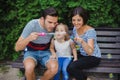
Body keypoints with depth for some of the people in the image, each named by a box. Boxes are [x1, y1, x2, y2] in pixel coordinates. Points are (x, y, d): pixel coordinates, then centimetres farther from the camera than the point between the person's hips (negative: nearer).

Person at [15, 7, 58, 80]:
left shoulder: (55, 26, -16)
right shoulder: (32, 25, -23)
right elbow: (17, 48, -22)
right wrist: (29, 38, -39)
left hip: (45, 52, 2)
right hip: (31, 52, -2)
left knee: (54, 67, -29)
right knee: (29, 67, -36)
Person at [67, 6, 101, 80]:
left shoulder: (90, 31, -24)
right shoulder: (75, 29, -4)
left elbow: (90, 52, -34)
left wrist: (82, 41, -50)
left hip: (93, 57, -7)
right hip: (82, 55, 7)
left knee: (71, 67, -25)